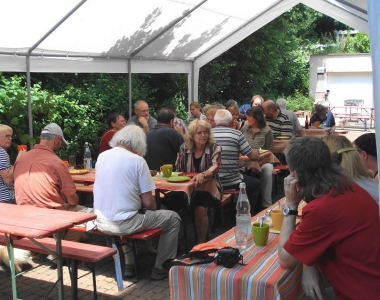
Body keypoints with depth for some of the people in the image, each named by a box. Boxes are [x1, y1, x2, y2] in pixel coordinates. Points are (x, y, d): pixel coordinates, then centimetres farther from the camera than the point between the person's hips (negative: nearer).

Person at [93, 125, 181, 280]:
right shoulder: (137, 160, -12)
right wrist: (153, 210, 11)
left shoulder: (102, 156, 4)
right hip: (125, 224, -6)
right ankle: (161, 269, 19)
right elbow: (148, 203, -11)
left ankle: (127, 265, 36)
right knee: (173, 218, 14)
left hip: (101, 223, 6)